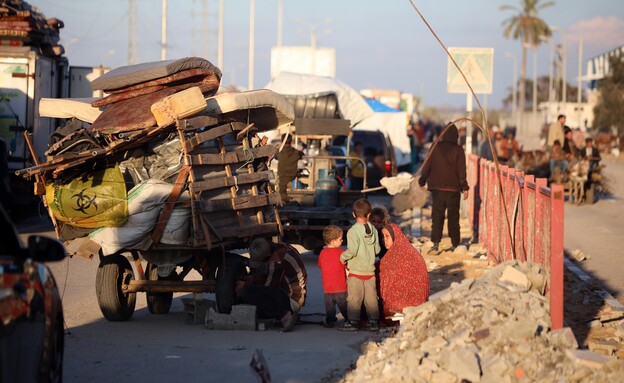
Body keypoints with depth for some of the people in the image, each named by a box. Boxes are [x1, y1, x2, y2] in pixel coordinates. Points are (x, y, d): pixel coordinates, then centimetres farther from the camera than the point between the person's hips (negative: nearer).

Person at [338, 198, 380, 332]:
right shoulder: (373, 230, 2)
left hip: (356, 271, -5)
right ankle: (374, 321, 12)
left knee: (354, 298, 0)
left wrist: (343, 257, -3)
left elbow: (352, 251, -21)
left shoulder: (353, 231, -14)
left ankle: (353, 321, 0)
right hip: (370, 270, 5)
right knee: (371, 297, 10)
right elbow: (377, 249, 7)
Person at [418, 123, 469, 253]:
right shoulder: (458, 150, -5)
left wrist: (422, 181, 13)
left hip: (437, 188, 1)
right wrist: (464, 188, -2)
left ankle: (436, 242, -11)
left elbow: (427, 166, 1)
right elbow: (461, 171, -6)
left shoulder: (436, 148, -2)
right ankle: (455, 244, 13)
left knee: (437, 216, 3)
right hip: (453, 189, -1)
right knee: (453, 217, 10)